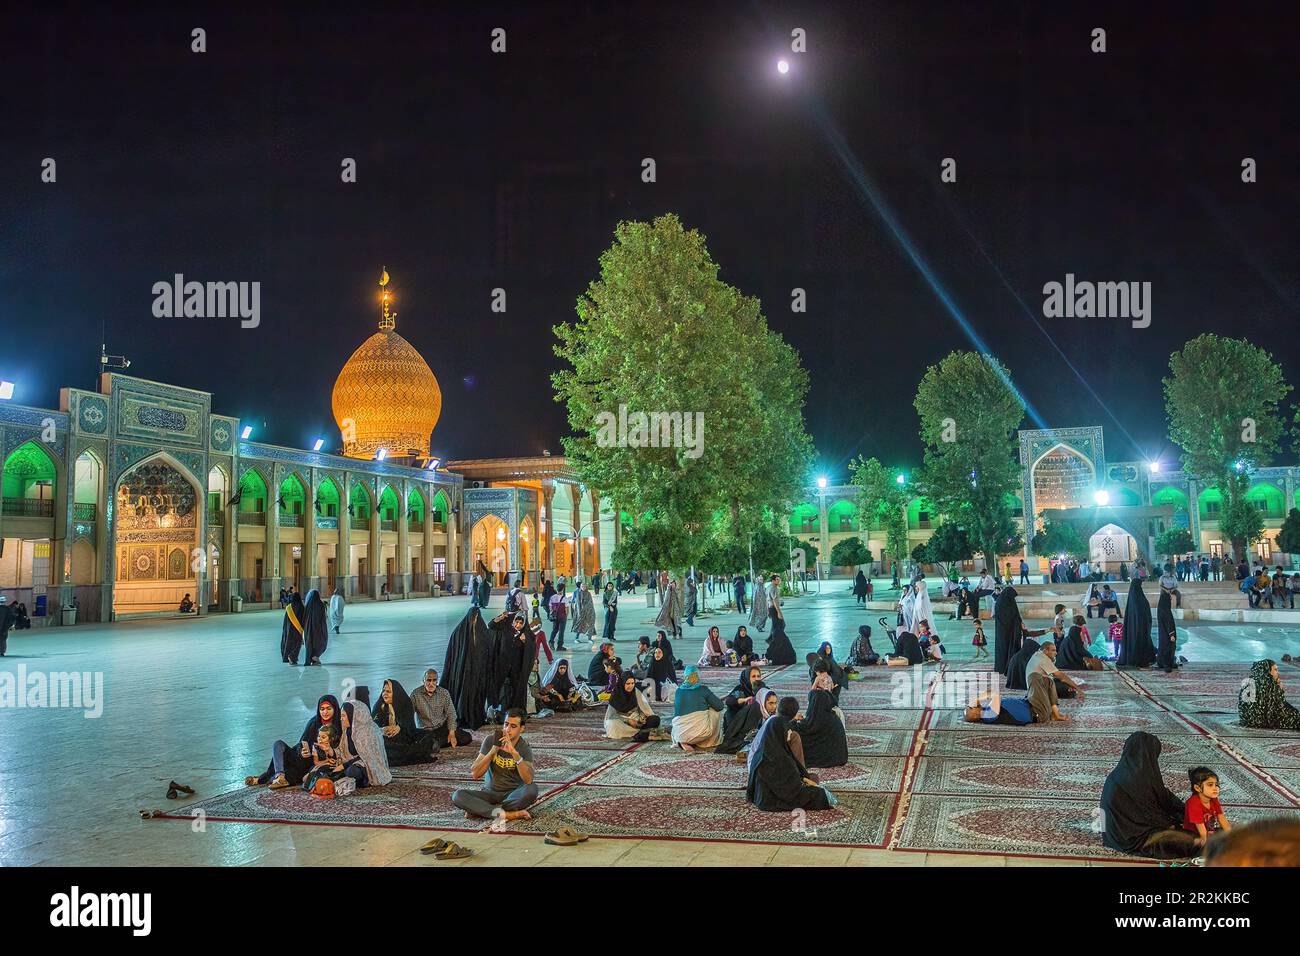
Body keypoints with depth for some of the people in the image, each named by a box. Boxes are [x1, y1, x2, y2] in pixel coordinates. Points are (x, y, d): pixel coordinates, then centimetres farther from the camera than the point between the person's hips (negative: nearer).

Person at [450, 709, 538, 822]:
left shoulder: (524, 748, -11)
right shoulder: (491, 740, -6)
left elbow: (528, 780, -27)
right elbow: (475, 774, -12)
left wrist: (514, 753, -38)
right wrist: (494, 750, -24)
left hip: (514, 794, -1)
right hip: (491, 792, 1)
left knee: (532, 789, -34)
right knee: (457, 795, -23)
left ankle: (482, 810, -23)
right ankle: (506, 814, -29)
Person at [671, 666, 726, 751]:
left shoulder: (679, 691, 10)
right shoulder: (702, 689, 0)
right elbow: (720, 706, 4)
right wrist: (707, 706, 26)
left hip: (679, 733, 3)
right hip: (700, 730, -3)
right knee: (716, 711, 20)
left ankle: (685, 742, 8)